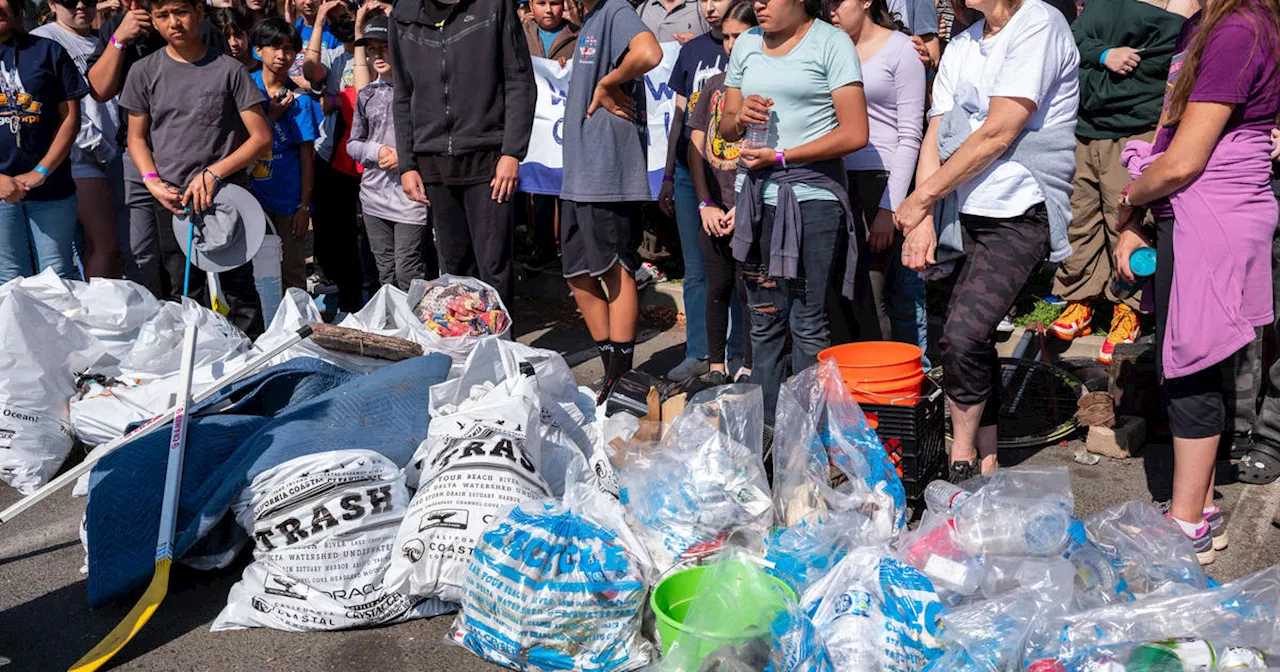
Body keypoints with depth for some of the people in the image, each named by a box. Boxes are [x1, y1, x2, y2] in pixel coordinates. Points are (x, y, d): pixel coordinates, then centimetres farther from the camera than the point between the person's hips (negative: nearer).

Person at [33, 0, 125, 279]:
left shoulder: (102, 43, 21)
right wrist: (98, 147, -11)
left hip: (112, 155, 7)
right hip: (80, 158, -7)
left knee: (117, 247, 5)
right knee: (106, 246, -13)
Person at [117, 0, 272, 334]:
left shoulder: (229, 70, -1)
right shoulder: (144, 72, 6)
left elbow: (261, 138, -1)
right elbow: (137, 137, 13)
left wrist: (213, 174, -10)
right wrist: (152, 181, -5)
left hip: (226, 198, -2)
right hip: (171, 202, 2)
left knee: (238, 291, -2)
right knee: (181, 298, 6)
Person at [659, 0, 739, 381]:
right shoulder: (693, 50, 14)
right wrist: (668, 176, 14)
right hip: (689, 172, 5)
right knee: (695, 271, 9)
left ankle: (738, 355, 12)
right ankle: (697, 355, 17)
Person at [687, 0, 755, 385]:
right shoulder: (715, 86, 11)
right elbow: (696, 147, 9)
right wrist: (706, 204, -1)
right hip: (713, 211, 4)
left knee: (747, 289, 0)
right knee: (718, 287, 10)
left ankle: (749, 369, 13)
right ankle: (715, 366, 21)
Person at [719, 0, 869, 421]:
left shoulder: (831, 42, -2)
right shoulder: (747, 44, 15)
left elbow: (855, 133, -9)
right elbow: (725, 128, 18)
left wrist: (780, 156, -12)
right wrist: (740, 118, -5)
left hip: (812, 198, -5)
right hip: (756, 196, 5)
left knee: (808, 322, -4)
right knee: (764, 320, 8)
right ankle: (763, 426, 16)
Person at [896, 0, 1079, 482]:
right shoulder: (961, 46, 17)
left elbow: (998, 133, -14)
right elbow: (935, 135, 10)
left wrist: (920, 198, -9)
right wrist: (922, 219, -5)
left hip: (1020, 212, -7)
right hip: (967, 215, 7)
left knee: (963, 335, -18)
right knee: (974, 342, 10)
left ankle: (962, 461, 1)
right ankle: (985, 464, 22)